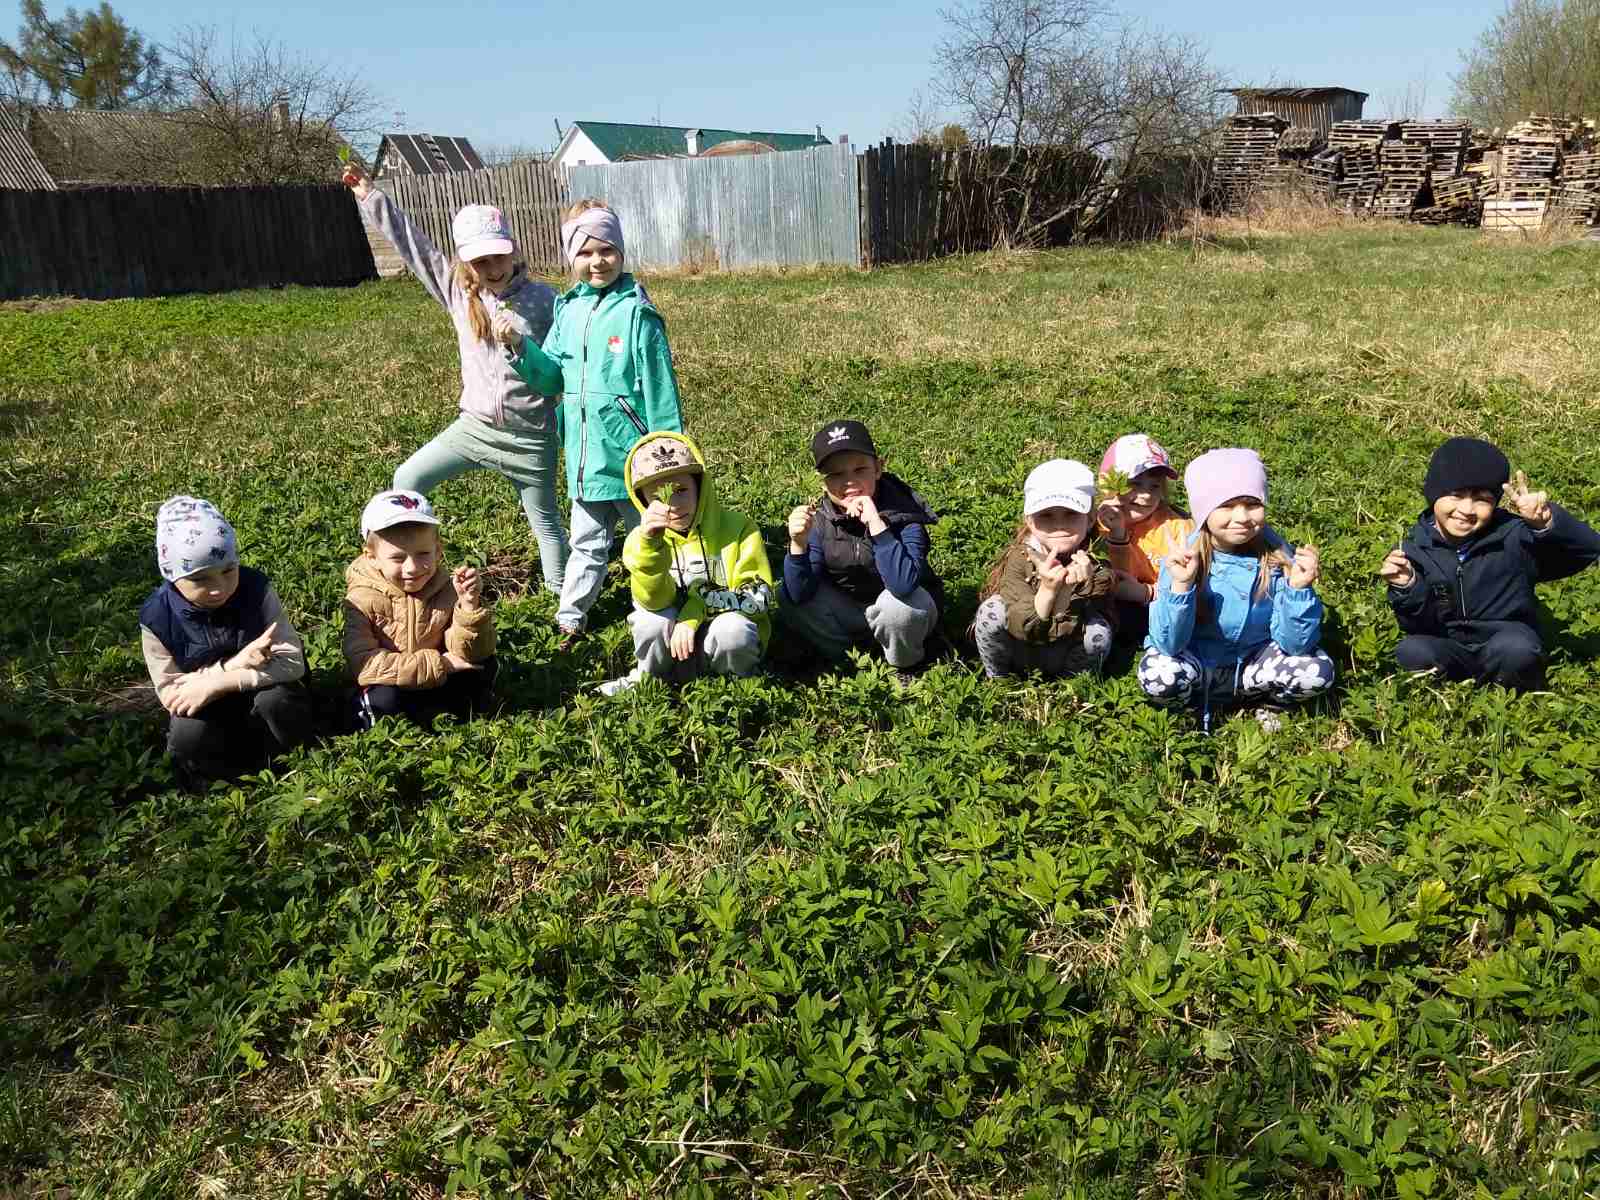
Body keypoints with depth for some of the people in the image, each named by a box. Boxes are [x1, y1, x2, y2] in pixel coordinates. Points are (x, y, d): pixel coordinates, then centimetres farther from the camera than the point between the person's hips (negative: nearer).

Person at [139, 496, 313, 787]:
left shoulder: (256, 589, -19)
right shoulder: (157, 618, -18)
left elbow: (293, 662, -23)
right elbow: (169, 694, -16)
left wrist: (217, 682, -31)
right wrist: (233, 664, -31)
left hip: (259, 694, 0)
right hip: (209, 711, 0)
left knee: (275, 698, -33)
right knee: (186, 737, -31)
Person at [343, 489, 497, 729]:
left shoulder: (446, 590, -9)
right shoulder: (362, 599, -17)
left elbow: (468, 654, -14)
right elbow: (362, 662, -29)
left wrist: (470, 606, -33)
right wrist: (438, 664, -30)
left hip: (438, 680, 3)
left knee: (483, 666, -16)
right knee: (386, 698, -34)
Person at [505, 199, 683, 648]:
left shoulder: (636, 312, -11)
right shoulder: (568, 309, 6)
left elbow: (660, 387, -11)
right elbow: (552, 378, 10)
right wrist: (521, 346, -8)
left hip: (629, 451, -5)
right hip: (584, 453, 5)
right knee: (587, 542, 17)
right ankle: (570, 618, 28)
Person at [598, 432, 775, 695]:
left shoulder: (738, 528, -9)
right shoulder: (642, 539, -6)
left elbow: (760, 597, -13)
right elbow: (654, 601, -22)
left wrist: (696, 612, -21)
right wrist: (650, 544, -39)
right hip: (674, 641, 1)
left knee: (733, 630, -33)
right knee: (654, 617, -28)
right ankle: (648, 678, 2)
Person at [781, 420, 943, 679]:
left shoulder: (902, 514, -26)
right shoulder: (822, 520, -13)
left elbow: (903, 585, -42)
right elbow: (798, 595, -18)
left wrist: (875, 522, -44)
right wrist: (798, 544, -34)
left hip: (909, 611, -3)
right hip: (850, 611, 4)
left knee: (896, 604, -36)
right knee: (790, 601, -18)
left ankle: (905, 667, -5)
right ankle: (843, 659, 4)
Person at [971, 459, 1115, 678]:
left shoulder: (1097, 564, -20)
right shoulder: (1019, 557, -19)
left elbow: (1062, 633, -24)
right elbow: (1023, 628, -27)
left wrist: (1067, 590, -41)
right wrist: (1047, 589, -43)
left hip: (1060, 658, 0)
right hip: (1018, 649, 0)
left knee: (1098, 630, -28)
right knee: (994, 609, -28)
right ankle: (996, 677, -2)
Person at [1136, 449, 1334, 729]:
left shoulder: (1277, 556, -14)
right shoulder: (1185, 558, -18)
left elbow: (1294, 645, -14)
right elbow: (1169, 645, -22)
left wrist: (1298, 588, -30)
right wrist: (1181, 585, -36)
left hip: (1254, 660, 2)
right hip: (1197, 661, -2)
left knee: (1318, 671, -22)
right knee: (1158, 674, -32)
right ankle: (1193, 708, 2)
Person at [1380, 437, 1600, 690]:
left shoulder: (1513, 536, -11)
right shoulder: (1416, 547, -8)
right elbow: (1418, 627, -6)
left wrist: (1547, 523, -39)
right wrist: (1408, 589, -28)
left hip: (1508, 638, 0)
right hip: (1448, 649, 1)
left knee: (1515, 649, -35)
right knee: (1410, 652, -30)